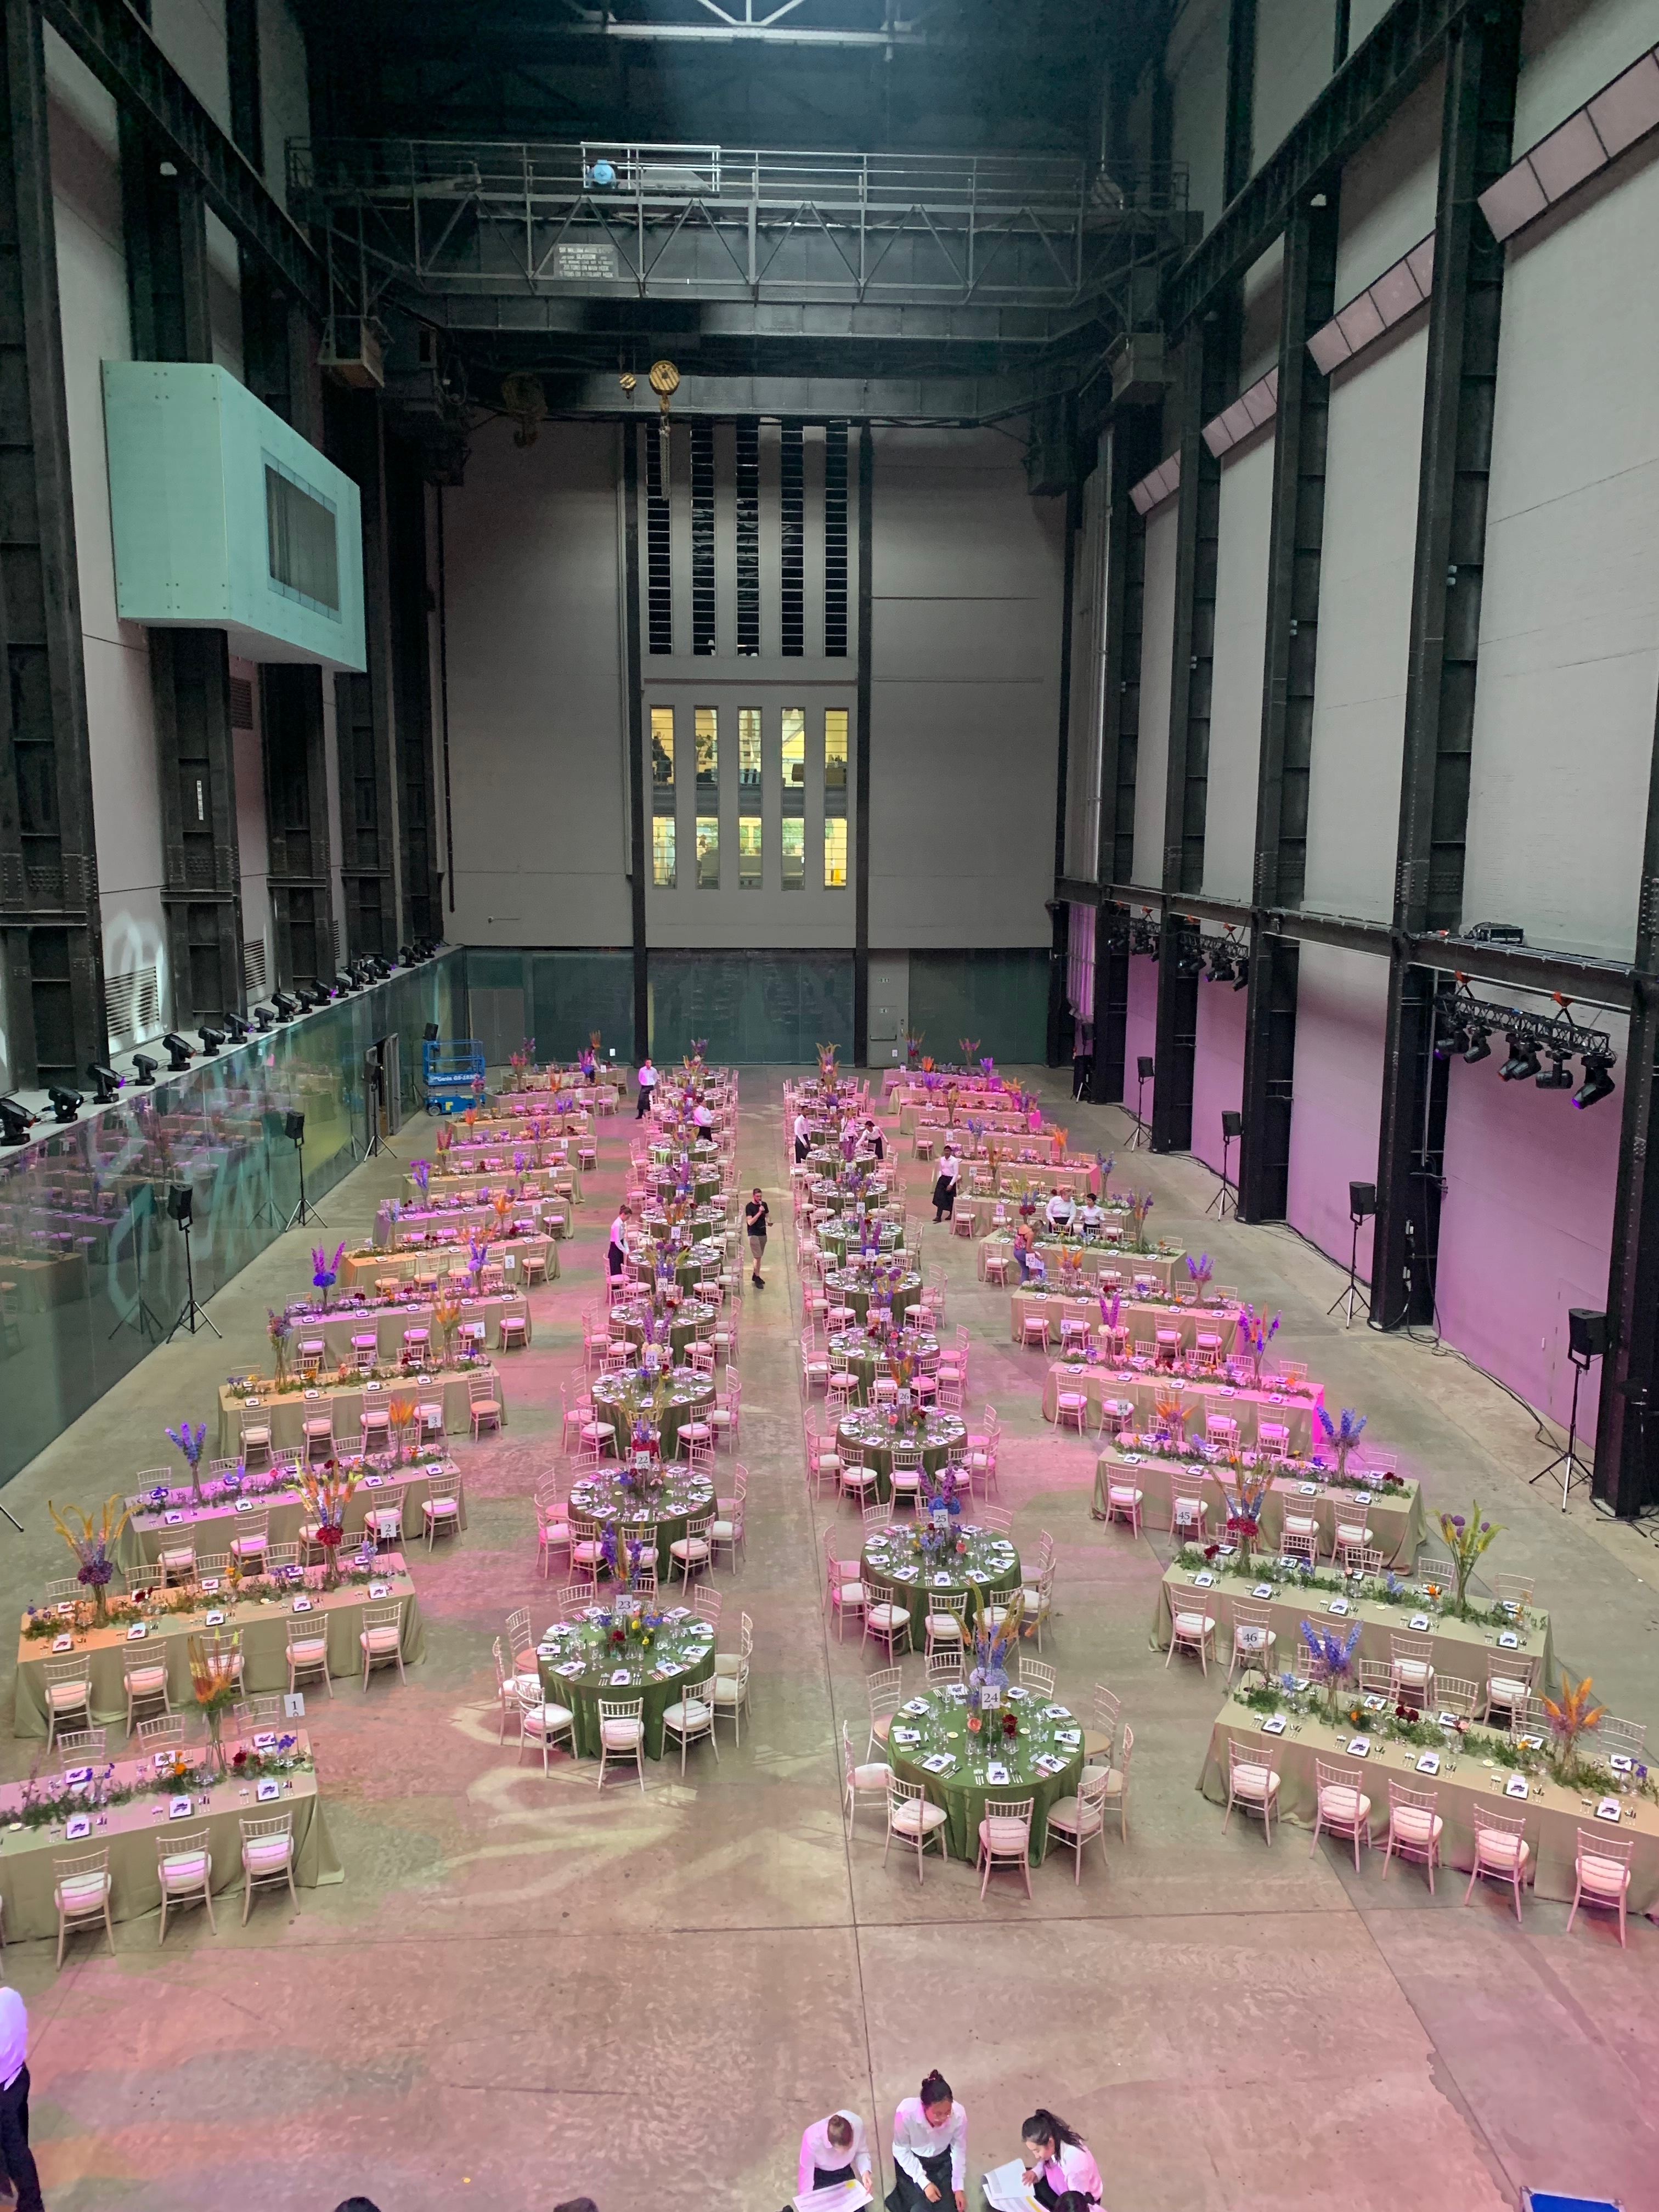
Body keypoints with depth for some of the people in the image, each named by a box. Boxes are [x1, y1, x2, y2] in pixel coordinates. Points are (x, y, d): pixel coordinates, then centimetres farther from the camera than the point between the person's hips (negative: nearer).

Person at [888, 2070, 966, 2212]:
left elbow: (959, 2151, -10)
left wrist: (959, 2187, -10)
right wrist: (924, 2182, -21)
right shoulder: (906, 2113, -36)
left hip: (942, 2160, 2)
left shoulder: (958, 2114, -30)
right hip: (911, 2160, -2)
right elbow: (901, 2151, -19)